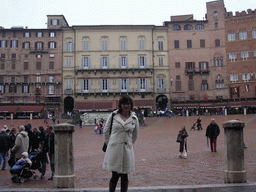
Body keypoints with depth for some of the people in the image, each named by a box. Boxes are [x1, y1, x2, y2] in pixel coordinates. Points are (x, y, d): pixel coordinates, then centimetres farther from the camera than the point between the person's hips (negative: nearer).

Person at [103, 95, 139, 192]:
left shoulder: (134, 118, 4)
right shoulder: (113, 116, 0)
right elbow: (105, 131, 9)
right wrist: (109, 144, 10)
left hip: (127, 150, 2)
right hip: (114, 149, -1)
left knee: (124, 176, 7)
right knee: (115, 175, 1)